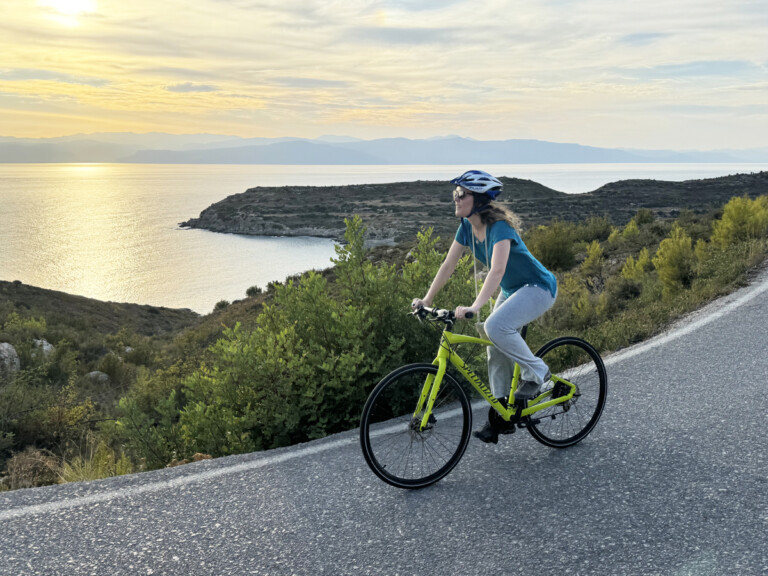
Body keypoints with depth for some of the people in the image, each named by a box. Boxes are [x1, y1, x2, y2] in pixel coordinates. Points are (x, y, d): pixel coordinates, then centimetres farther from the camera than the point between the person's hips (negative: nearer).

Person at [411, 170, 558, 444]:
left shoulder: (499, 227, -28)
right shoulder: (467, 227, -4)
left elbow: (497, 270, -40)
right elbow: (448, 265, -1)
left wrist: (475, 306, -51)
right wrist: (426, 299, -7)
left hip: (539, 287, -8)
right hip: (512, 290, 8)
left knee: (495, 326, -29)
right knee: (496, 349, 4)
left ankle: (537, 373, -7)